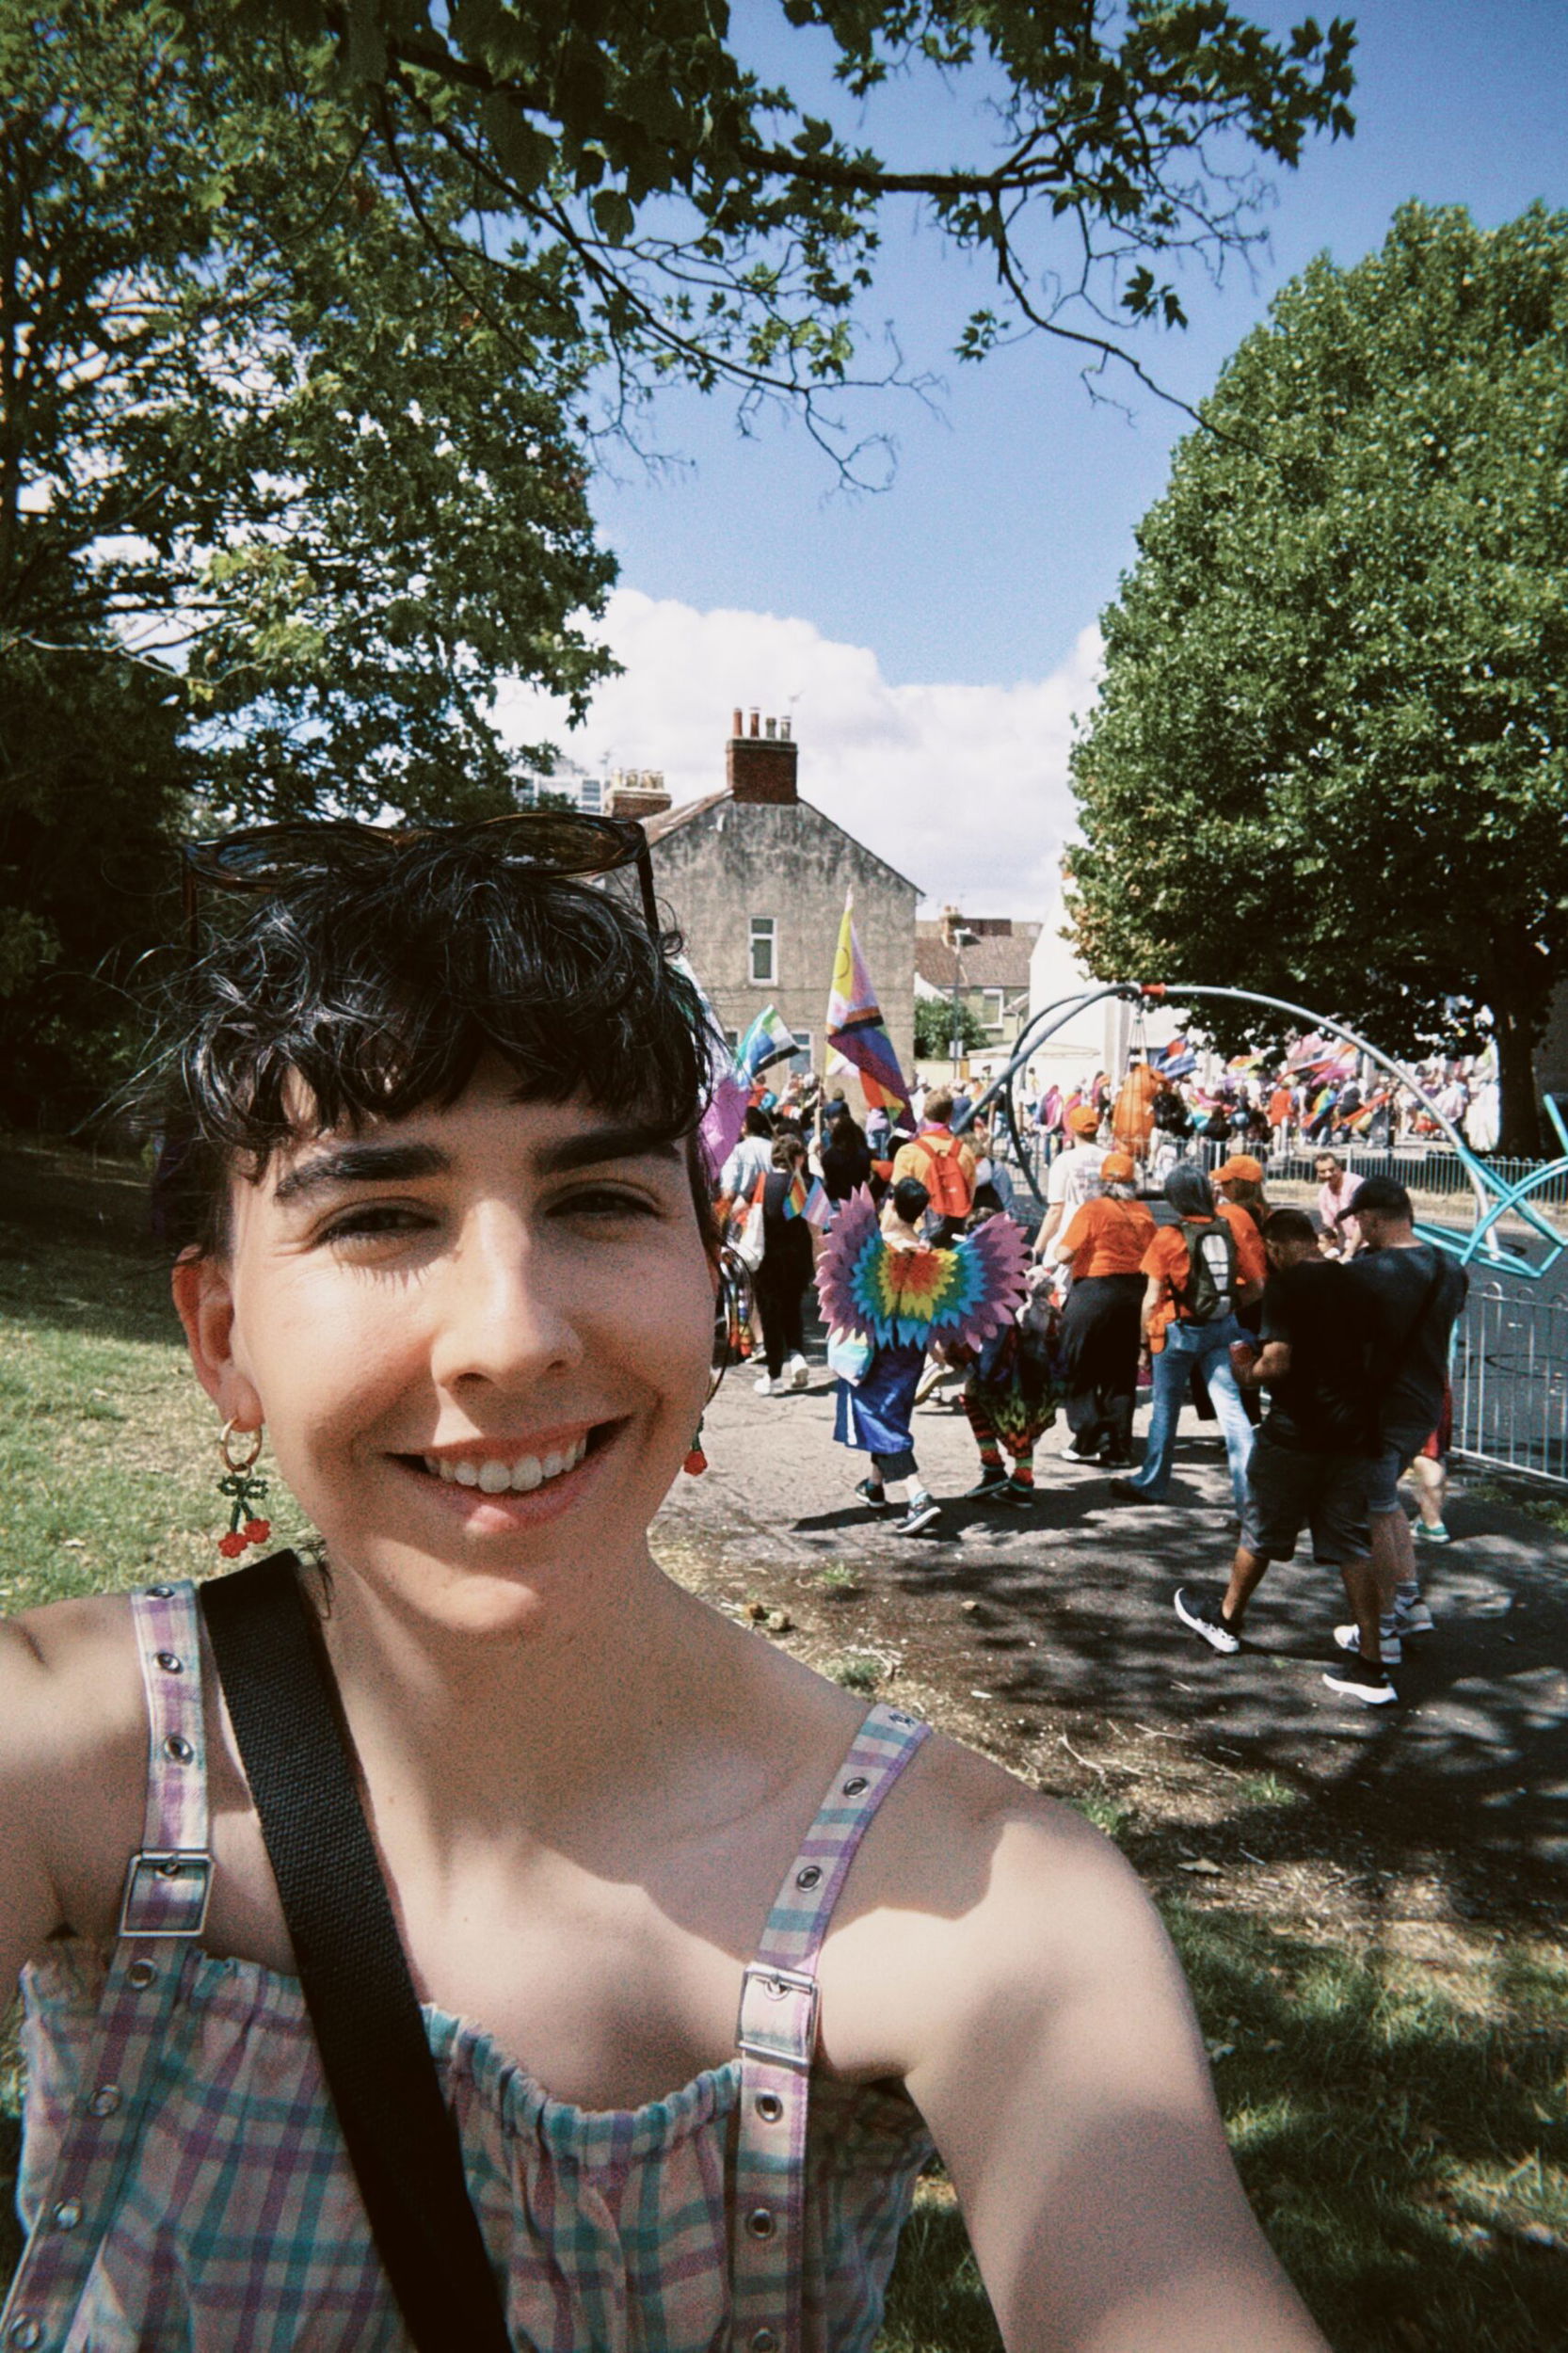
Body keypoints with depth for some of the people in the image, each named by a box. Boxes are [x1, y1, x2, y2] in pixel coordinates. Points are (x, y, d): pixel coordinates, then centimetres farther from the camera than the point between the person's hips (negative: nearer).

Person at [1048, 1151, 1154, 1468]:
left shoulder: (1093, 1210, -11)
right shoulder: (1144, 1212, 3)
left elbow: (1064, 1255, -13)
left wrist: (1054, 1249, 7)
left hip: (1094, 1291, -5)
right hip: (1135, 1293, 5)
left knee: (1081, 1371, 8)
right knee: (1121, 1374, 12)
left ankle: (1091, 1442, 2)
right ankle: (1119, 1448, 14)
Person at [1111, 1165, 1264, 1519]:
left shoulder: (1168, 1238, -13)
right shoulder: (1230, 1227, -4)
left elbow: (1152, 1299, -11)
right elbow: (1255, 1284, 0)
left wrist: (1145, 1336, 1)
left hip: (1179, 1330, -3)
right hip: (1223, 1329, 3)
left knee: (1165, 1409, 12)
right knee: (1230, 1407, 1)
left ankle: (1150, 1483, 26)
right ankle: (1249, 1491, -7)